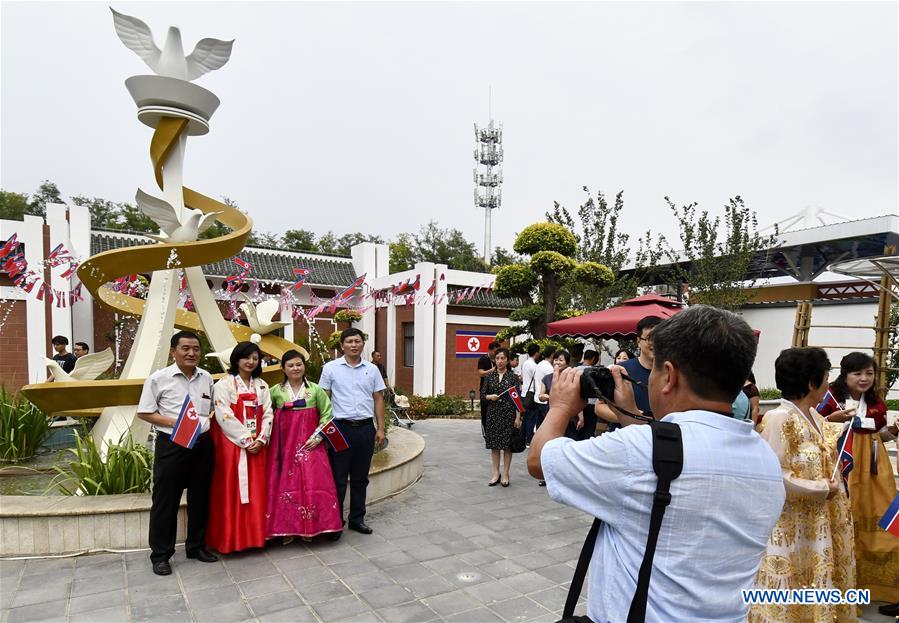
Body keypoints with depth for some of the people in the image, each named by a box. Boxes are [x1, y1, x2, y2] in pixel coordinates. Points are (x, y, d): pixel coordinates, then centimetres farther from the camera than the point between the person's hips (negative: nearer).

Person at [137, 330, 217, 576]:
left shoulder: (206, 378, 7)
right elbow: (144, 412, -4)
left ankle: (196, 545, 30)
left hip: (203, 443, 5)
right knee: (165, 499, 4)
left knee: (200, 498, 14)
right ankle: (160, 554, 19)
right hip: (171, 445, -4)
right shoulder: (158, 378, -6)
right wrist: (173, 422, -17)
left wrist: (206, 421, 2)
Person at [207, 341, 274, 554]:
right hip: (232, 445, -4)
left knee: (256, 491, 7)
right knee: (232, 492, 0)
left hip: (257, 446, 5)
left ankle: (255, 535, 18)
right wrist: (246, 441, -14)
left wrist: (261, 439, -8)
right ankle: (230, 539, 10)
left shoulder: (262, 385, 12)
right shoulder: (224, 384, -4)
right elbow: (224, 416, -13)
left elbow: (268, 414, 7)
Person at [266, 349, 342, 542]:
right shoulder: (276, 391, 4)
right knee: (284, 485, 1)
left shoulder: (315, 390, 3)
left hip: (309, 445, -1)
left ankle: (308, 528, 10)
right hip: (283, 445, 1)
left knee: (311, 483, -5)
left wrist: (318, 436, -6)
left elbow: (327, 414, 3)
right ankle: (286, 529, 15)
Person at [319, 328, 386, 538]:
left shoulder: (372, 369, 7)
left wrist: (380, 428, 5)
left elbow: (378, 399, 10)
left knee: (360, 478, 12)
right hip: (340, 427, -3)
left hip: (365, 428, 3)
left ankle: (357, 519, 25)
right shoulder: (331, 368, 0)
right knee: (338, 478, 3)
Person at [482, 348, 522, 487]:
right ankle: (496, 474, 18)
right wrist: (490, 397, -14)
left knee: (507, 444, 3)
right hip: (493, 413, 2)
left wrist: (518, 417, -8)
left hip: (508, 413, -2)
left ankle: (505, 474, 14)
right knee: (494, 444, 7)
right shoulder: (489, 376, 5)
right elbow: (483, 394, 9)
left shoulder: (512, 376, -1)